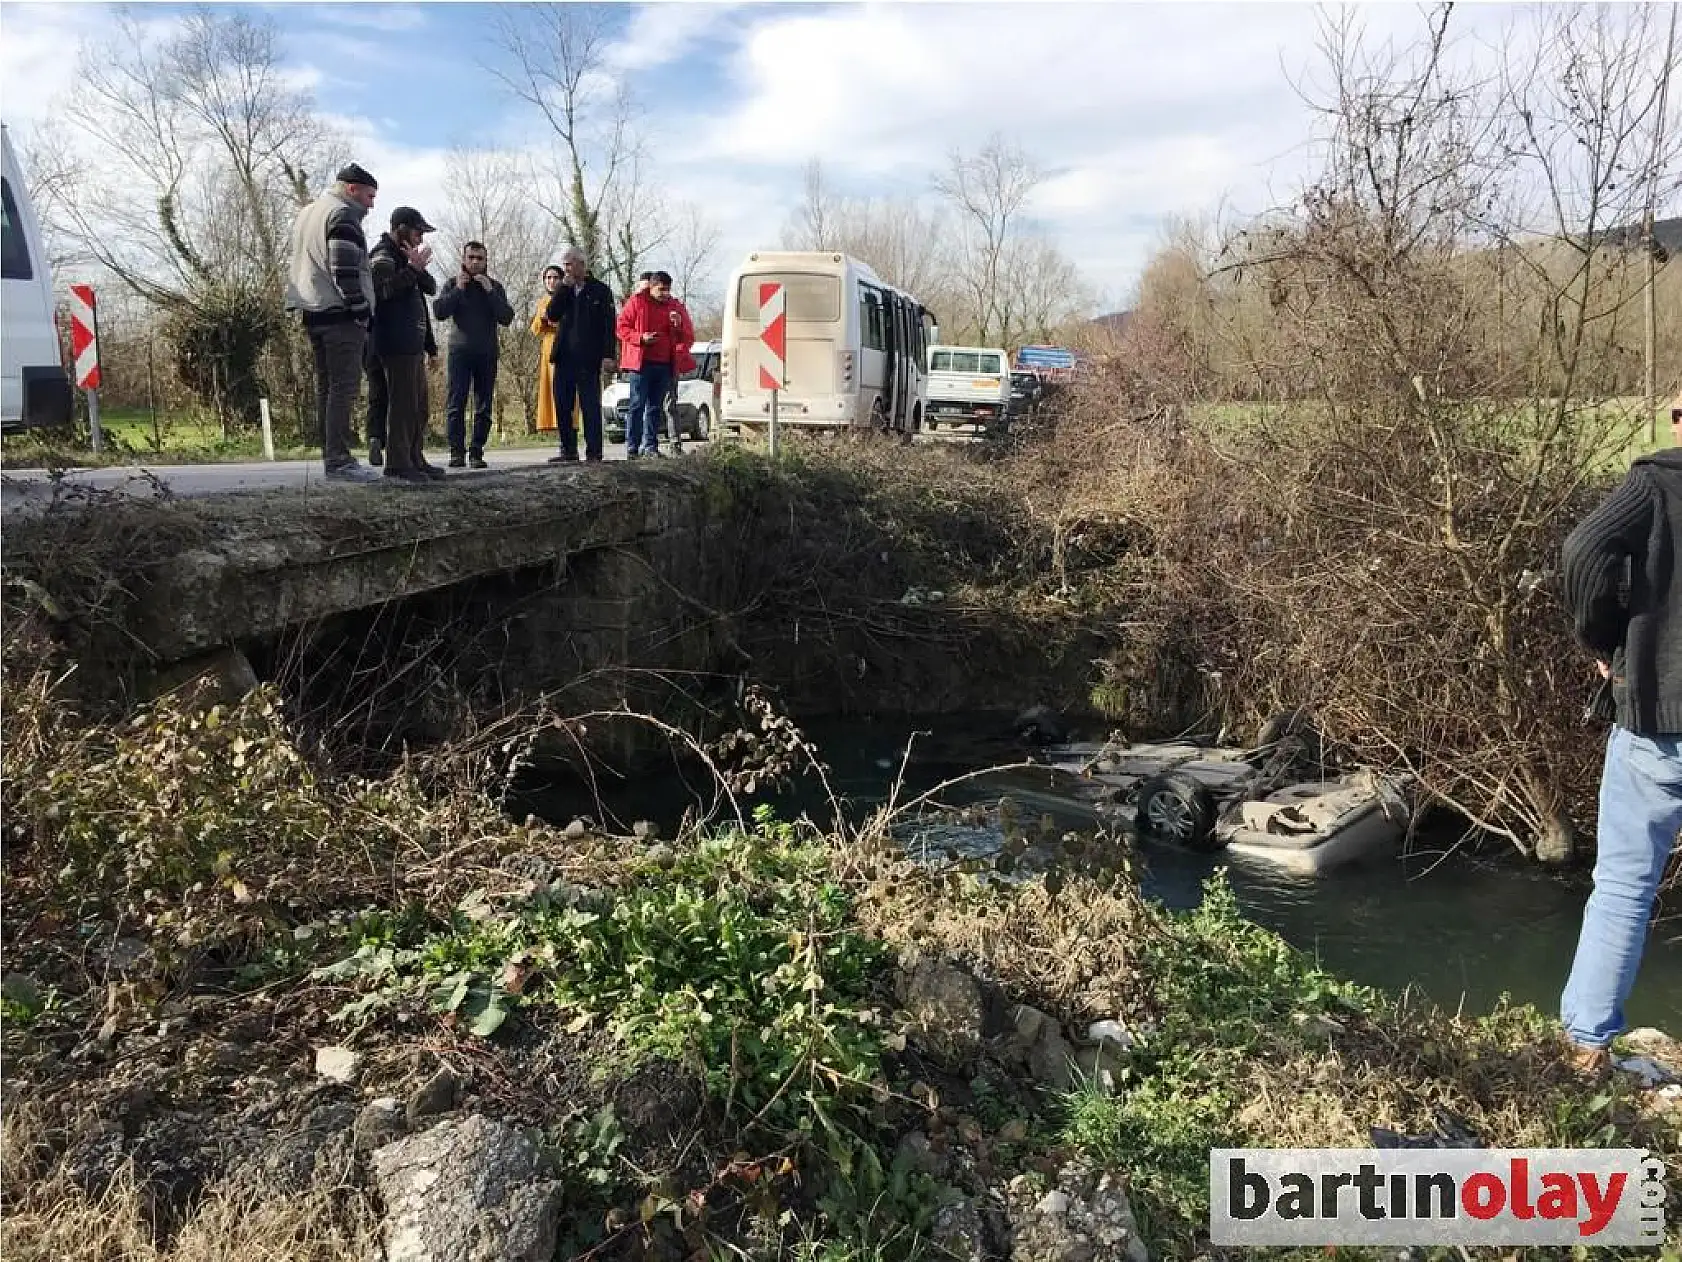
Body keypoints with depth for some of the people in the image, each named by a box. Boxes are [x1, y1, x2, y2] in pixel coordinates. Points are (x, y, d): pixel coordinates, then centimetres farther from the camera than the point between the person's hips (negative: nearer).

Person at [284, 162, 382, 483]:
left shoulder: (305, 214, 22)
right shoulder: (343, 215, -8)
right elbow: (345, 270, -18)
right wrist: (363, 312, -14)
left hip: (311, 312, 10)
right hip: (339, 313, -10)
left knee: (325, 387, 11)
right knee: (344, 387, -11)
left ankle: (330, 457, 12)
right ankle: (339, 461, -14)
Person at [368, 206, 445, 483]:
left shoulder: (405, 255, 23)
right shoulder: (382, 254, -6)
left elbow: (431, 288, 14)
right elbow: (384, 288, -23)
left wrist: (418, 267, -3)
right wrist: (413, 268, -21)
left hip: (414, 344, 10)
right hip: (397, 343, -10)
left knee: (419, 405, 12)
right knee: (403, 403, -12)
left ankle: (415, 459, 18)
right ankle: (397, 463, -11)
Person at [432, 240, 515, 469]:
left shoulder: (495, 287, 11)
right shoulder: (453, 283, 9)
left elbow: (507, 318, -3)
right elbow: (438, 311, -4)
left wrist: (489, 291, -10)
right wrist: (458, 289, -10)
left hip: (487, 354, 1)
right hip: (459, 351, -1)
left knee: (483, 407, 0)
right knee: (455, 404, -8)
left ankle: (477, 452, 4)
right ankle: (457, 452, -7)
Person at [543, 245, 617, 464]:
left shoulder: (600, 290, 2)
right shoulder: (563, 290, 15)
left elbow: (608, 325, -2)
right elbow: (552, 315, 1)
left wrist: (608, 355, -11)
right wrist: (564, 287, -5)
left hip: (588, 358, -5)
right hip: (564, 356, 5)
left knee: (590, 406, -4)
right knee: (562, 405, 6)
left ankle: (594, 453, -1)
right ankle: (568, 451, 13)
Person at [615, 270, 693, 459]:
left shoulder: (676, 306, 14)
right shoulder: (636, 302, 3)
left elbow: (689, 337, 15)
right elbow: (622, 327, 2)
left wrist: (679, 325, -6)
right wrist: (641, 338, -13)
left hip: (665, 365, 4)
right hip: (641, 363, -4)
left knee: (656, 407, 7)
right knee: (638, 405, -7)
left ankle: (650, 445, 12)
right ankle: (632, 446, -6)